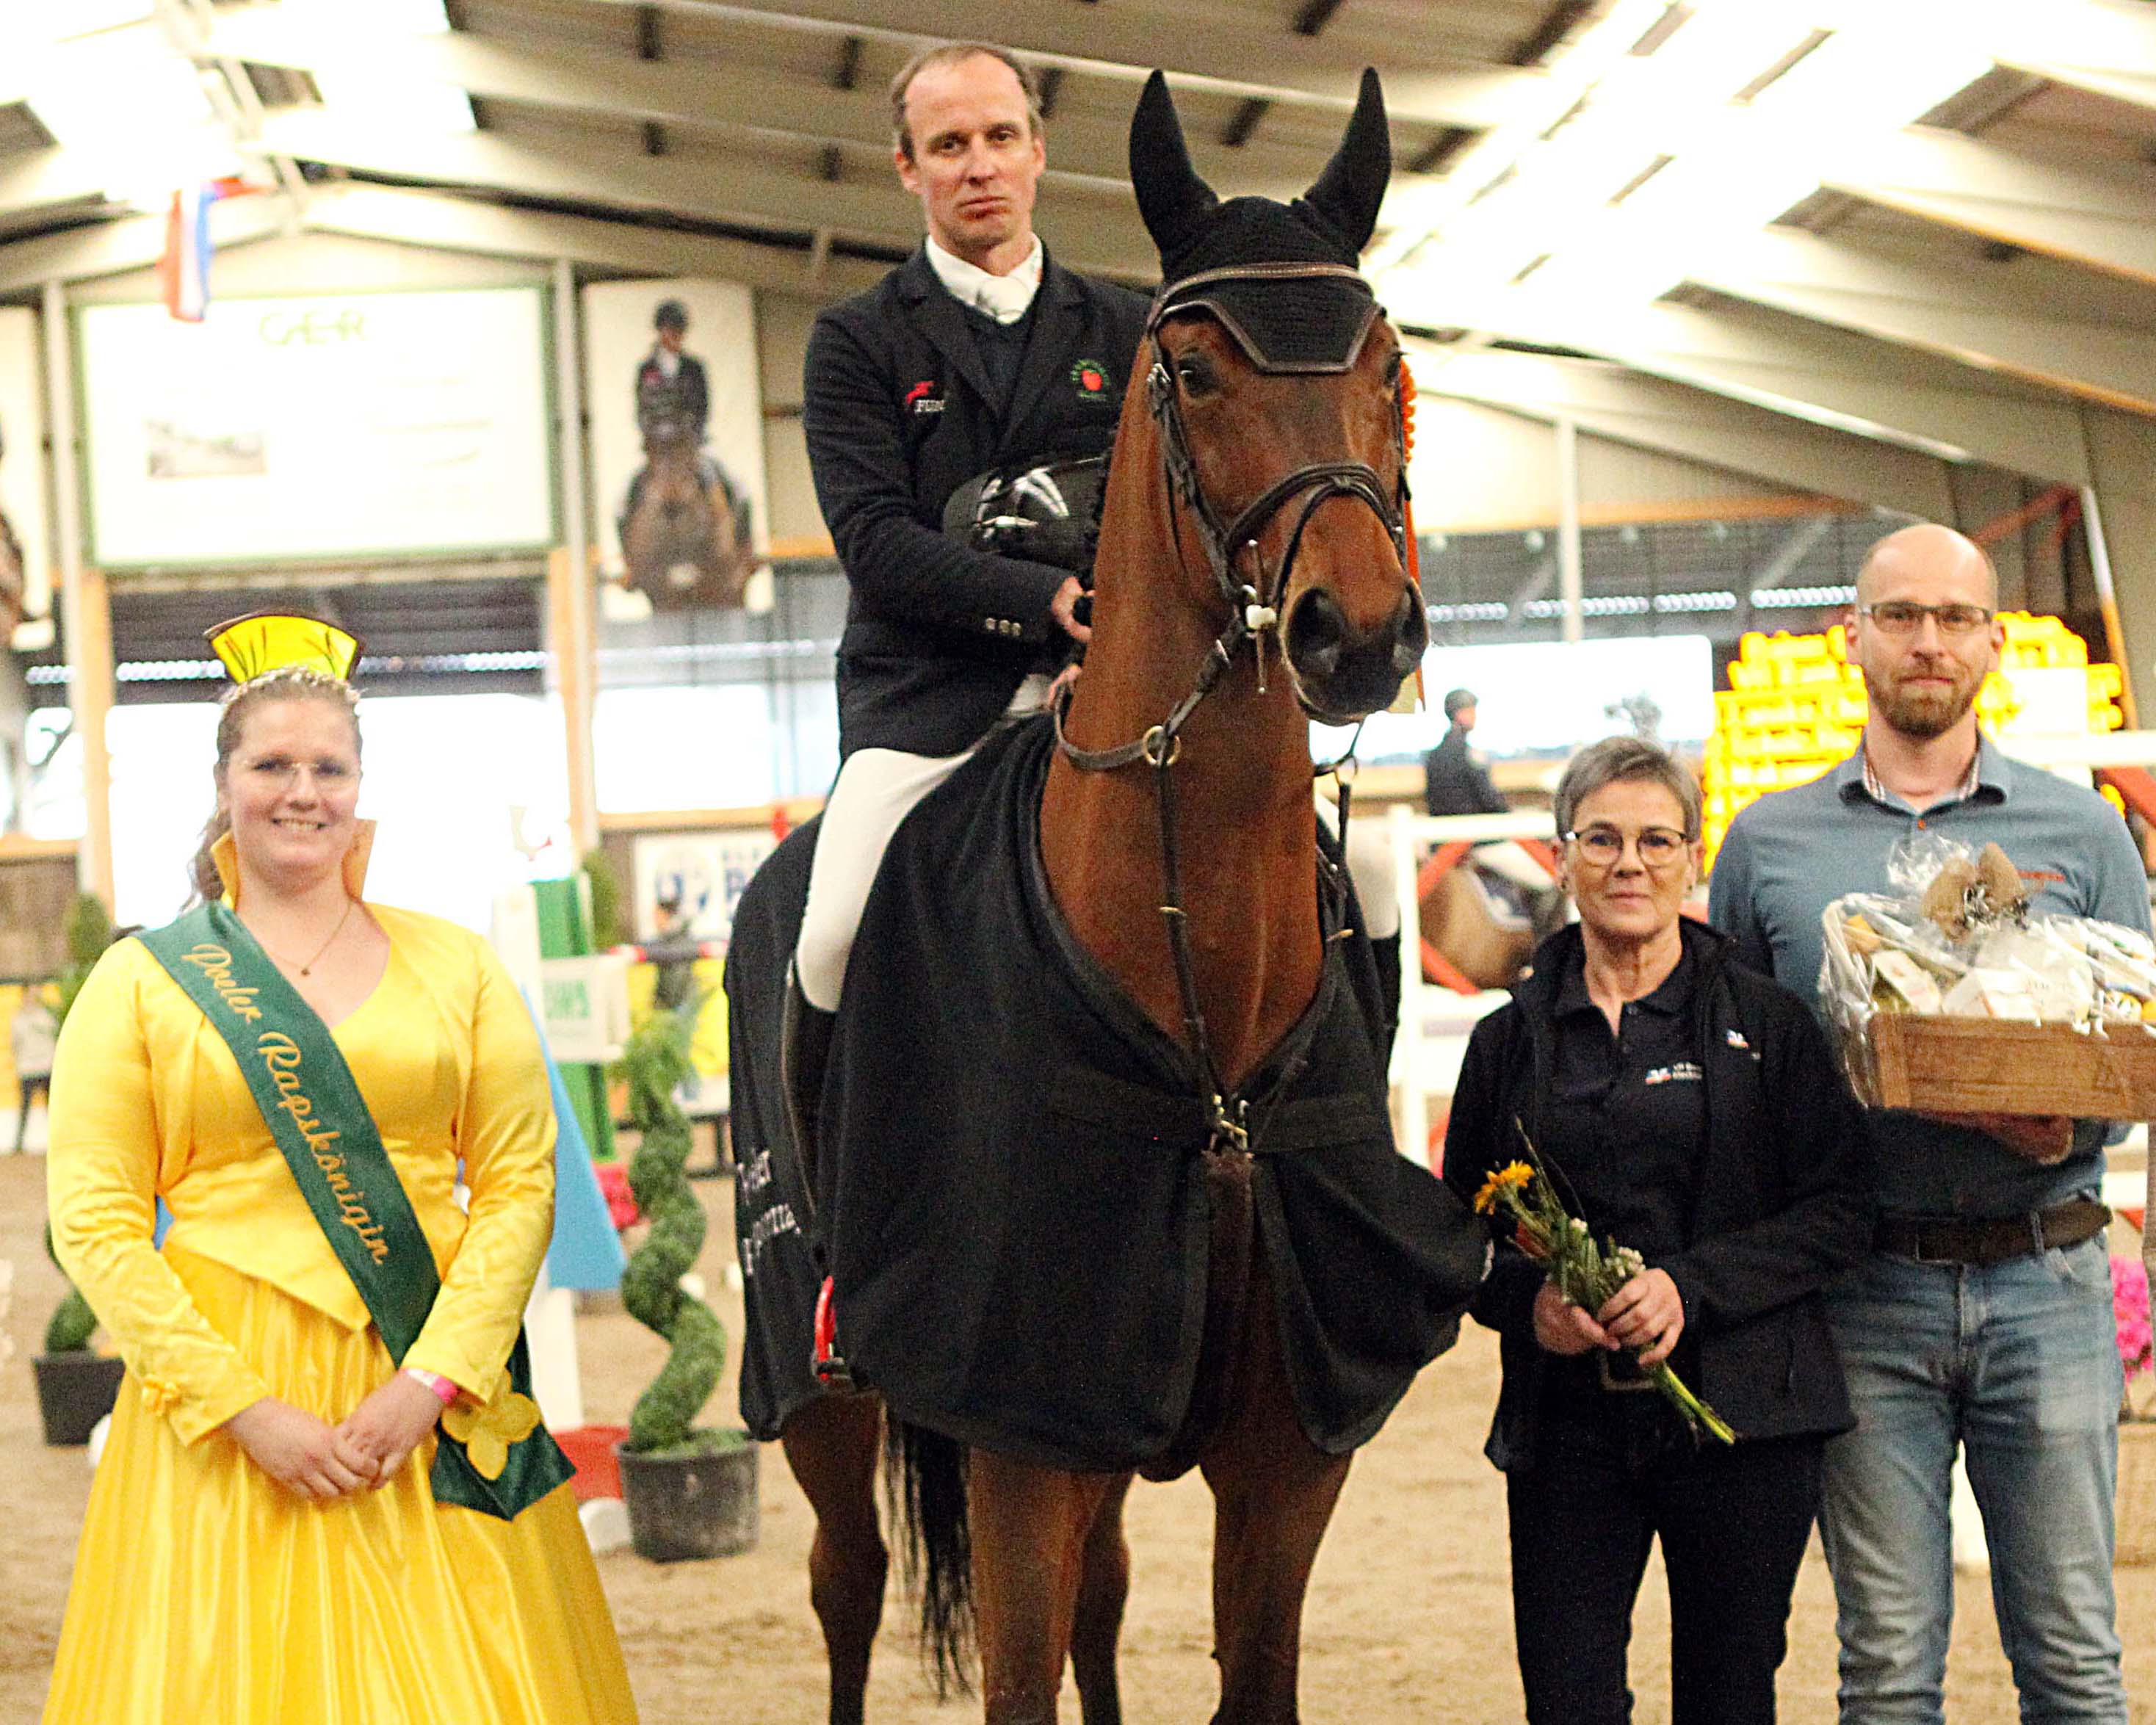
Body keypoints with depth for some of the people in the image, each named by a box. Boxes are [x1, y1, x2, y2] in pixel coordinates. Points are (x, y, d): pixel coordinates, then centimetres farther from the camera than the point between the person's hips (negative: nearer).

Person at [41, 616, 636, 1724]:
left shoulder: (455, 967, 8)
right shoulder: (142, 981, 4)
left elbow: (522, 1183, 2)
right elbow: (93, 1220, -2)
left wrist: (430, 1382, -11)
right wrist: (243, 1408, -11)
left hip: (437, 1398, 1)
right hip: (221, 1384, -1)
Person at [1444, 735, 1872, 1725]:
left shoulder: (1767, 1024, 3)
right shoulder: (1512, 1040, 9)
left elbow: (1839, 1214, -2)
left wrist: (1692, 1286, -15)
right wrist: (1527, 1298, -9)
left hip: (1740, 1415, -1)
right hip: (1564, 1420, 1)